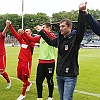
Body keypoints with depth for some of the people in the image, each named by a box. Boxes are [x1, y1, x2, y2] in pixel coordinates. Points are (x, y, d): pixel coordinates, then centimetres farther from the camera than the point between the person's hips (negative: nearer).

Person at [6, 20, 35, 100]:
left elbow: (29, 43, -30)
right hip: (20, 60, 6)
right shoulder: (22, 39, 9)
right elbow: (14, 33, 0)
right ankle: (29, 84, 43)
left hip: (27, 61, -6)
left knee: (24, 77, 1)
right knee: (19, 76, 16)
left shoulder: (32, 41, -8)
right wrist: (9, 26, -13)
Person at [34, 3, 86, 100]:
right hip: (59, 75, 7)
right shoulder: (60, 39, 8)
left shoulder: (75, 38, -11)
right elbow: (50, 41, 27)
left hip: (70, 76, -7)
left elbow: (81, 28, -29)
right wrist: (41, 31, 33)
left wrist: (81, 11, -39)